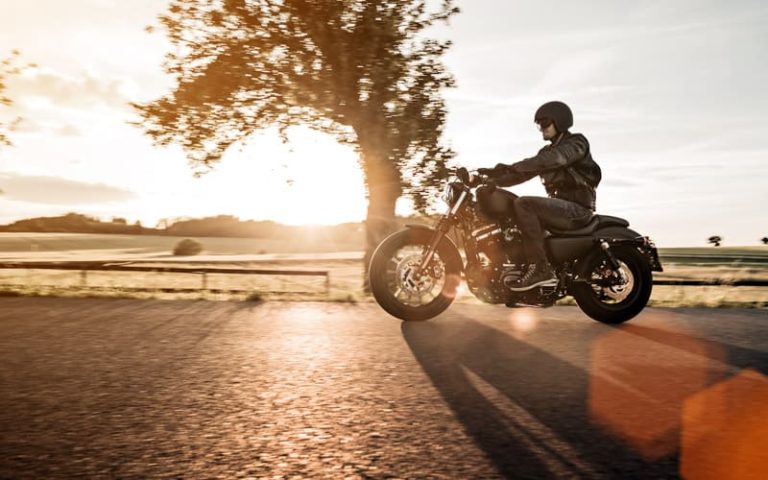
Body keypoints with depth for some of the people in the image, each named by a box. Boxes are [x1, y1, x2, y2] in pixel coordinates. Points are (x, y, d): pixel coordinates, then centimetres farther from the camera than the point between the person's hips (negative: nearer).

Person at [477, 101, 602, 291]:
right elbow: (524, 173, 15)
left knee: (524, 204, -27)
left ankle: (540, 268, -31)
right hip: (561, 207, 9)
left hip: (578, 208, -9)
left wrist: (512, 167, -35)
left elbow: (551, 159, -24)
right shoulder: (548, 150, 22)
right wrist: (493, 177, 0)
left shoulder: (576, 143, -4)